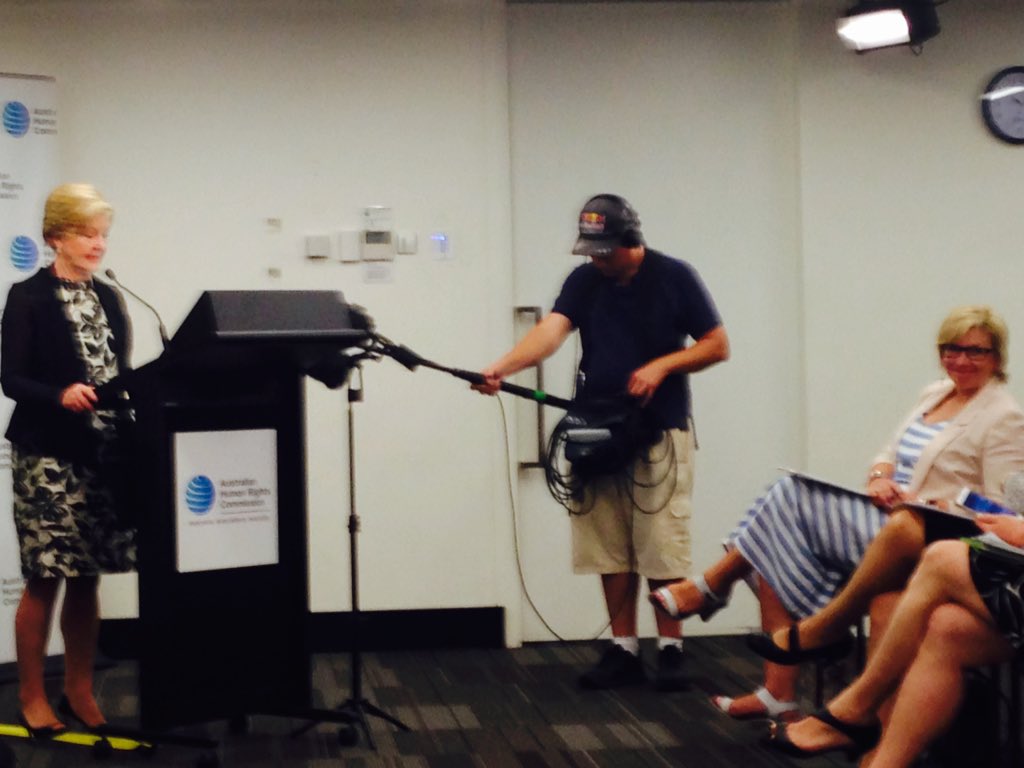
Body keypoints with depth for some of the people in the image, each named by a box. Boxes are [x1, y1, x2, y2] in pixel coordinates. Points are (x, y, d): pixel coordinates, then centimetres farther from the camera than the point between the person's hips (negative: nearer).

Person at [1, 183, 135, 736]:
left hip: (103, 454, 5)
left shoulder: (108, 298, 13)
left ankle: (79, 691, 21)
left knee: (87, 578, 8)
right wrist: (62, 394, -26)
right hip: (47, 455, -5)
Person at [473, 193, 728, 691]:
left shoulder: (674, 277, -3)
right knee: (610, 549, 5)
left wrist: (661, 366, -14)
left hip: (660, 433, -3)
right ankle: (623, 651, 14)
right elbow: (551, 331, -13)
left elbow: (717, 346, 0)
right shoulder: (583, 281, 4)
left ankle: (670, 649, 7)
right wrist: (502, 366, -31)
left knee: (663, 547, -4)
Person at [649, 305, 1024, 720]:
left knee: (792, 501, -17)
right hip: (886, 518, 8)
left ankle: (711, 587, 1)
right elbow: (889, 455, 21)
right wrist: (879, 478, -3)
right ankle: (780, 695, -12)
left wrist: (926, 503, -21)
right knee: (779, 548, -12)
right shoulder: (934, 395, 19)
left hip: (925, 537, -8)